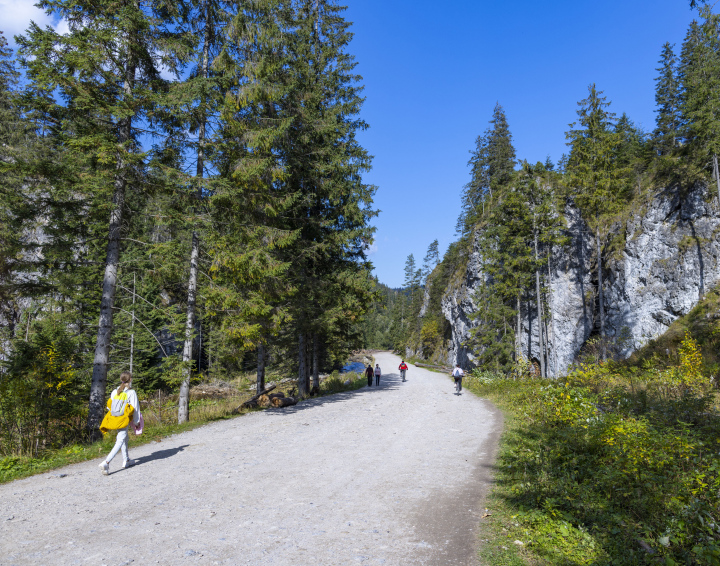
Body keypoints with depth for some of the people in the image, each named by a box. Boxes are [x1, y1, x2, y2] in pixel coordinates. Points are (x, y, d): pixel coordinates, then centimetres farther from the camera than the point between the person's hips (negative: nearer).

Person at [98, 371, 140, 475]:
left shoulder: (115, 392, 5)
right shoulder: (131, 393, -10)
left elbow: (109, 405, 10)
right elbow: (135, 408, -6)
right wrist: (136, 422, 4)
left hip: (114, 419, 7)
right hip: (124, 420, -6)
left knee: (124, 438, 22)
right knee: (120, 441, -3)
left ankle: (126, 460, 31)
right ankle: (106, 463, -17)